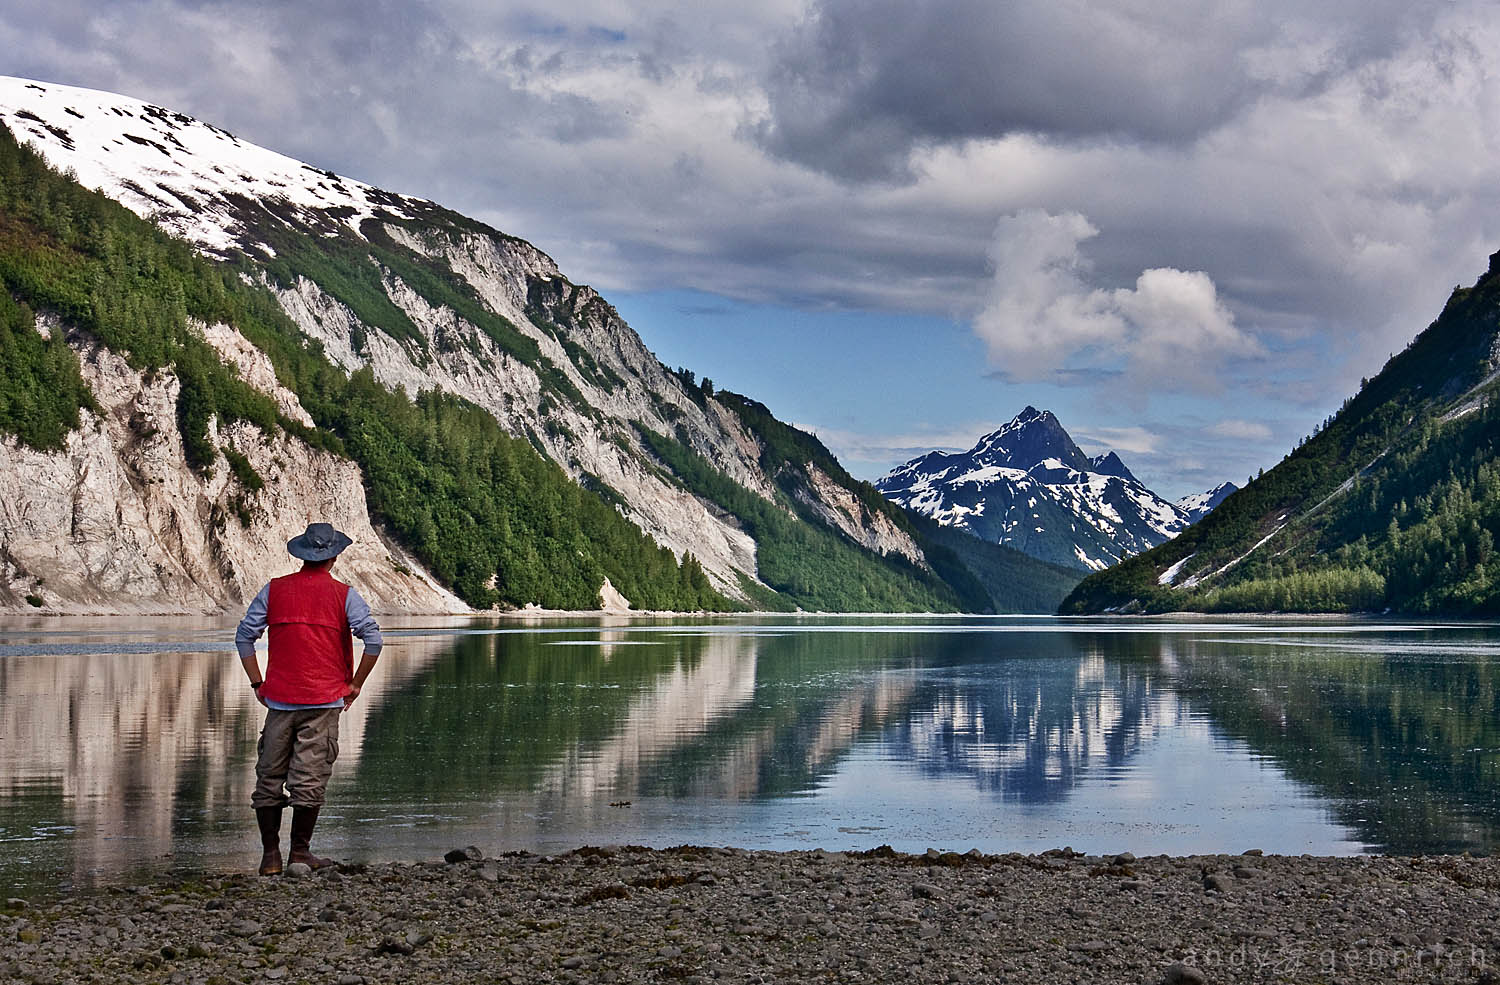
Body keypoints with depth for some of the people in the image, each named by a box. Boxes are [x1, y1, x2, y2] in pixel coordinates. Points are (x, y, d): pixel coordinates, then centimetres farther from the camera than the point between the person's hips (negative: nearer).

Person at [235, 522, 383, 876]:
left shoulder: (274, 590, 5)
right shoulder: (343, 594, -1)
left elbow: (244, 636, 4)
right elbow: (373, 639, -8)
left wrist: (258, 683, 9)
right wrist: (355, 684, 1)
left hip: (279, 699, 2)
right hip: (324, 700, -2)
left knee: (269, 775, 9)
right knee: (310, 778, 2)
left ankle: (270, 854, 9)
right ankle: (300, 852, 4)